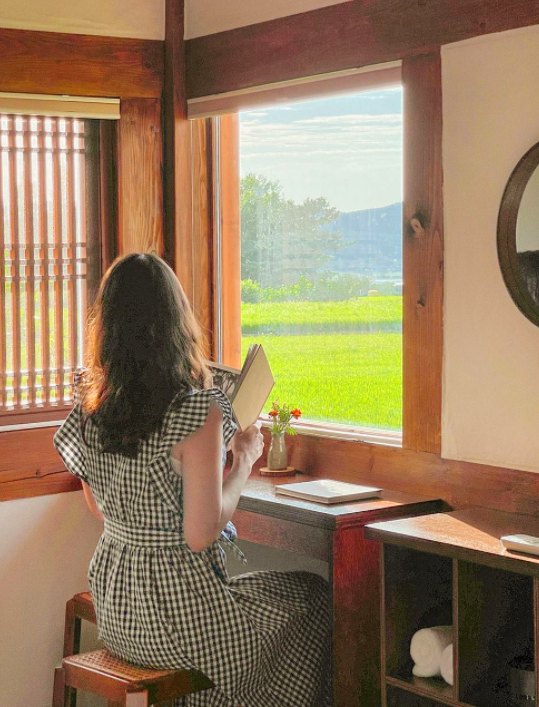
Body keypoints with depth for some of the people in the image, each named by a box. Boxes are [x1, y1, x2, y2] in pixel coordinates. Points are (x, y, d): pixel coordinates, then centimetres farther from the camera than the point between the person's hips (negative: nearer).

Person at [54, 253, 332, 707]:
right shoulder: (197, 410, -22)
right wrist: (245, 460, -7)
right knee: (314, 598, 17)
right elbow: (201, 534, -21)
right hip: (176, 612, -7)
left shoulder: (88, 408, -2)